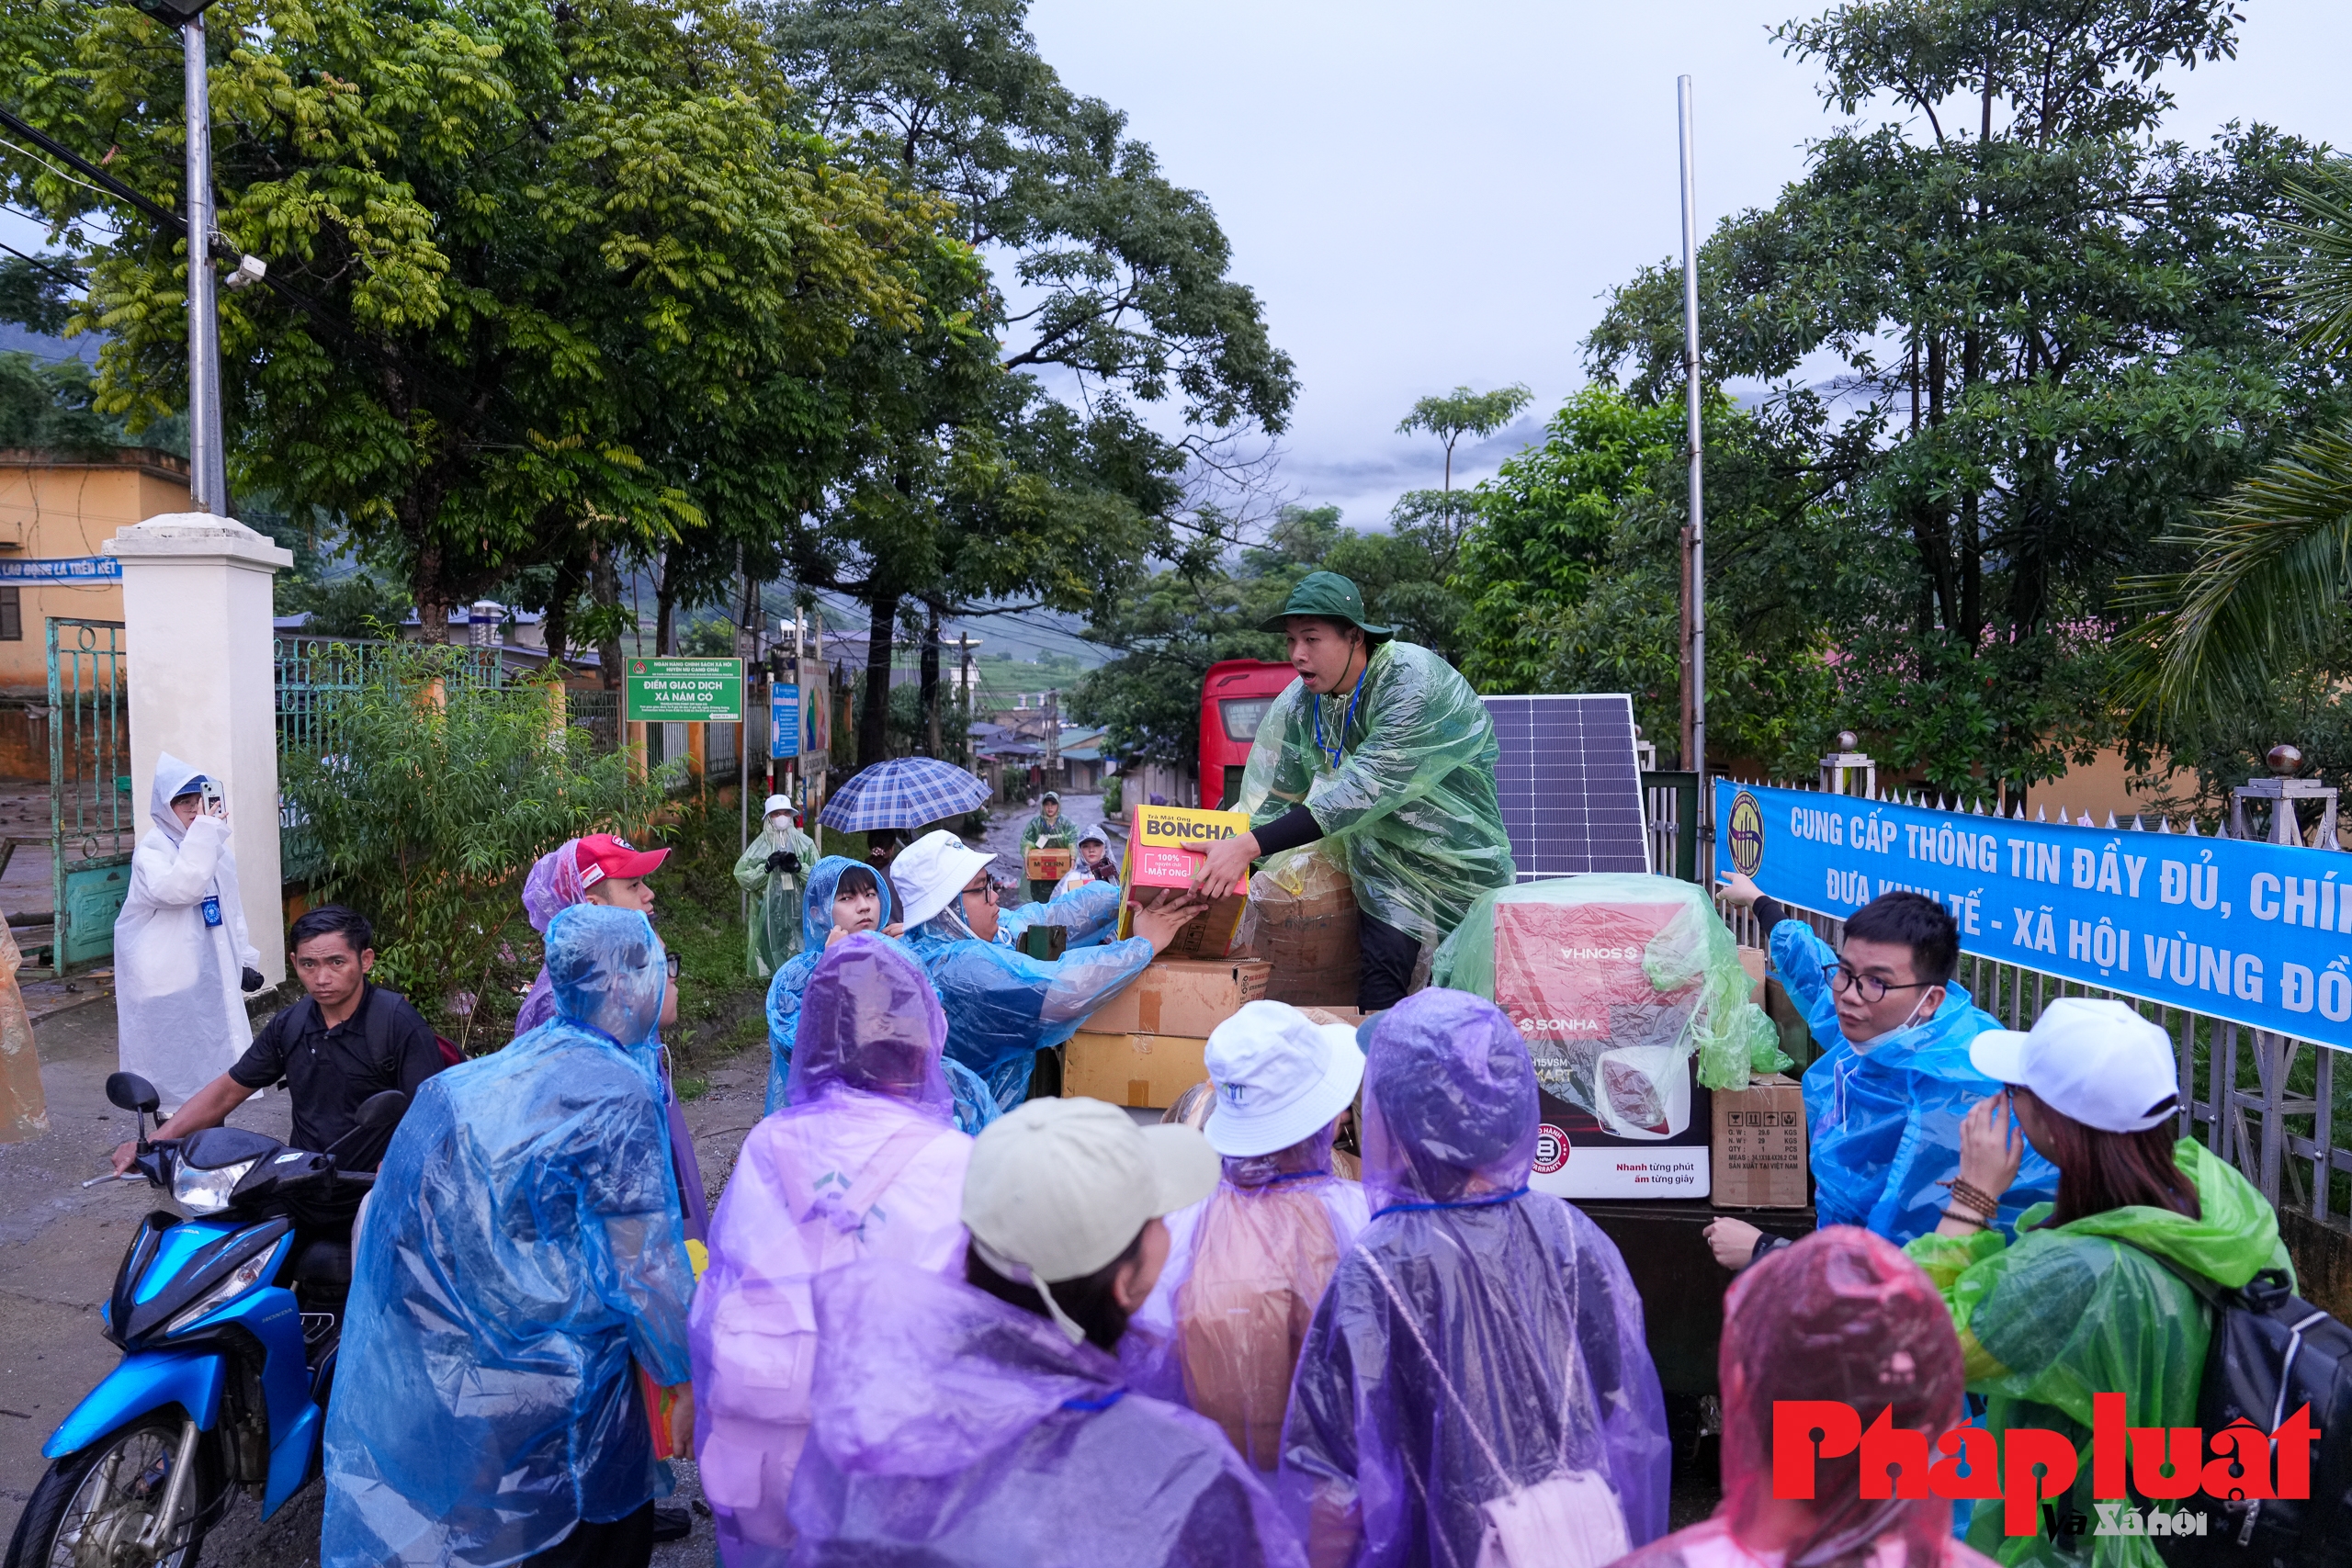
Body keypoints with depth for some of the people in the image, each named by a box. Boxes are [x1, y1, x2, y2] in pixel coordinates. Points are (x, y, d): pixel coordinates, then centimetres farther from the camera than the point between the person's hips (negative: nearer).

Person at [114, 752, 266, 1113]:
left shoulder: (218, 849, 11)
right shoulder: (151, 850, -10)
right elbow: (178, 890, -30)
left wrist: (245, 959, 14)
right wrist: (203, 833, -28)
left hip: (212, 974, 7)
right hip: (168, 980, -6)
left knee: (213, 1054, 12)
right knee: (173, 1063, -4)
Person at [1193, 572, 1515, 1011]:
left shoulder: (1415, 682, -28)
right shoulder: (1299, 703, -8)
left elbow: (1362, 791, -36)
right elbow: (1266, 801, -7)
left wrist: (1251, 845, -40)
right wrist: (1217, 863, -22)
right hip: (1386, 870, 4)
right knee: (1378, 990, -7)